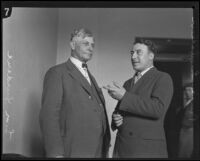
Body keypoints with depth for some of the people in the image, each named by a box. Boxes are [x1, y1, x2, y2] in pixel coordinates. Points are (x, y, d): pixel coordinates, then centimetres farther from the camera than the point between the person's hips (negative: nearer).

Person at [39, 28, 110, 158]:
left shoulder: (90, 77, 20)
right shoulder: (57, 73, -3)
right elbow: (49, 115, -12)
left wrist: (105, 149, 8)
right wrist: (56, 154, -19)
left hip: (98, 152, 7)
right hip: (73, 152, -7)